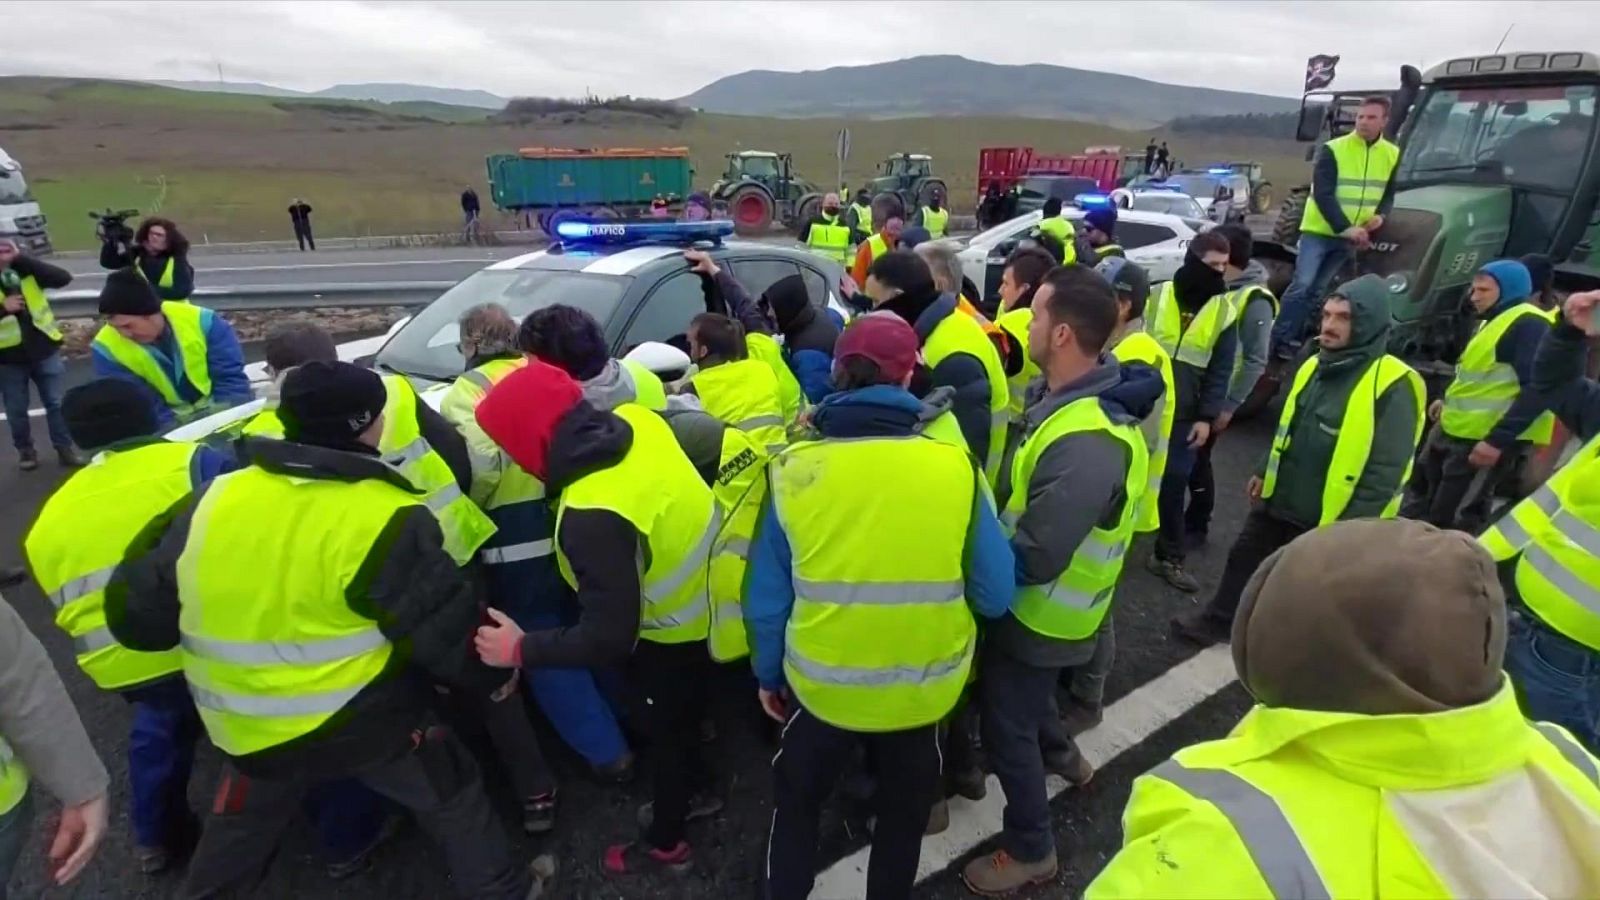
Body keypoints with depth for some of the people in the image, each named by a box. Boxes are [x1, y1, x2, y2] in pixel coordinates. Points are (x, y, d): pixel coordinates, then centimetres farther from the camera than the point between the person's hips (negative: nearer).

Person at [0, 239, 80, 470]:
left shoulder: (27, 270, 0)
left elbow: (63, 278, -17)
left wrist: (21, 258, -20)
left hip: (44, 350, 0)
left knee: (56, 403, 7)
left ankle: (65, 448, 17)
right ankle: (25, 450, 26)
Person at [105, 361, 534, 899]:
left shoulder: (213, 501, -6)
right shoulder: (385, 520, -22)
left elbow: (138, 615, 2)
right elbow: (446, 630, -19)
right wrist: (492, 672, -1)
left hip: (246, 731, 5)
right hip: (363, 721, -5)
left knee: (239, 826, 32)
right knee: (452, 796, 16)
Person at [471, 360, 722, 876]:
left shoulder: (591, 517, -39)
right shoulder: (637, 421, -17)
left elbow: (610, 637, -34)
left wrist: (521, 650, -20)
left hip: (675, 630, -7)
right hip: (707, 602, 7)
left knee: (668, 731, 19)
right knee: (684, 717, 31)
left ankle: (665, 845, 45)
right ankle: (691, 793, 57)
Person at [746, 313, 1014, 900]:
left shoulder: (796, 469, -15)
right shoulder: (955, 467, -16)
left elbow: (768, 595, -6)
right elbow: (996, 595, -8)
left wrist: (767, 674, 10)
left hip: (823, 682, 0)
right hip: (925, 685, 1)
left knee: (796, 799, 28)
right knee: (904, 809, 29)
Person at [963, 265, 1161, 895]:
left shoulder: (1086, 445, -37)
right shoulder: (1075, 393, -5)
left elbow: (1033, 558, -33)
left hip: (1041, 613, -9)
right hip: (1036, 602, 9)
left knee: (1005, 728, 10)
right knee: (1020, 699, 31)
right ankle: (1061, 754, 59)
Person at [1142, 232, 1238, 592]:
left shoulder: (1224, 311, 2)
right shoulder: (1156, 296, -4)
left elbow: (1220, 371, 3)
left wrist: (1207, 417, -4)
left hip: (1183, 415, 1)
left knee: (1175, 483, 5)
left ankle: (1168, 556, 17)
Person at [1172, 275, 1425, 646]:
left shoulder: (1392, 385, -21)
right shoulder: (1314, 365, 4)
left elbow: (1386, 471, -23)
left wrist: (1350, 528, -22)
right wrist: (1263, 473, 19)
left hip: (1325, 520, -8)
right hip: (1277, 501, 8)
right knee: (1243, 561, 20)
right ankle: (1218, 620, 39)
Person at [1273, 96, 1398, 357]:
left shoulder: (1393, 155, 4)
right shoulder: (1333, 149, -11)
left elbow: (1390, 193, 14)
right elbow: (1322, 194, -17)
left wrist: (1381, 214, -9)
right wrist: (1345, 227, -24)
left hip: (1351, 237, 4)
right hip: (1319, 231, -4)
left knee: (1316, 291, 6)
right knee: (1301, 286, -12)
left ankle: (1291, 339, 10)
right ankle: (1278, 339, -6)